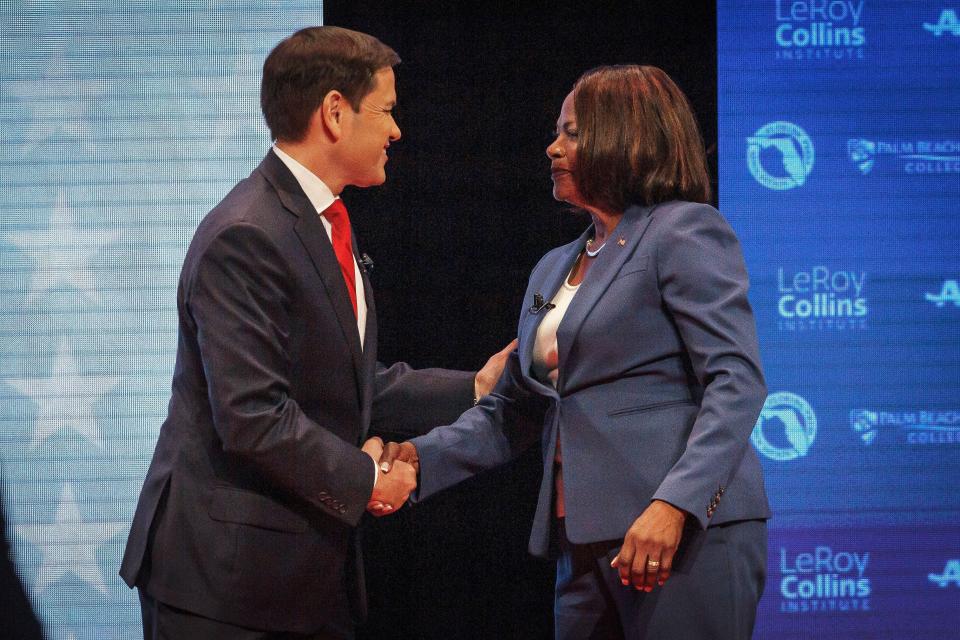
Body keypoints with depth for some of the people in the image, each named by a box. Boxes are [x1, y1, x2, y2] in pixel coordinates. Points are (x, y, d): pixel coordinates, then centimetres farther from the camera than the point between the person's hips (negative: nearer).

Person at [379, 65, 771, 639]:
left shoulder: (686, 232, -2)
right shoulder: (553, 271, 21)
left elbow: (737, 382, -13)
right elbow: (512, 413, 21)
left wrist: (675, 505, -24)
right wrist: (422, 458, 3)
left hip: (692, 532, -7)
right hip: (585, 543, 7)